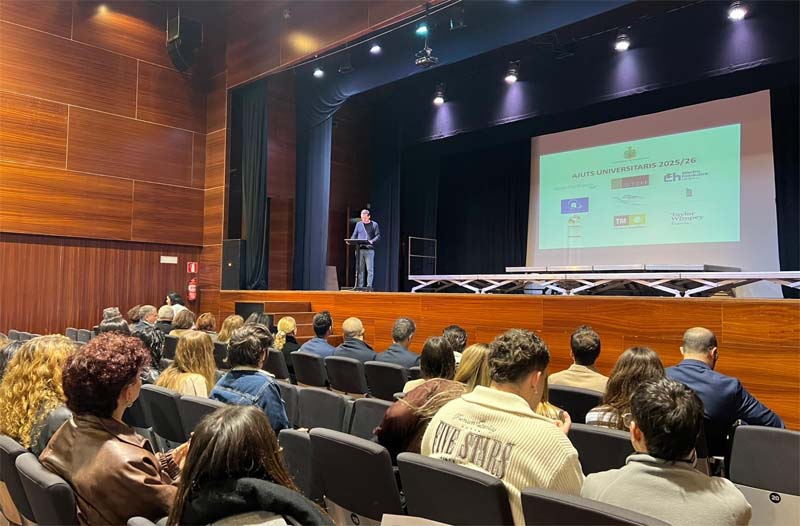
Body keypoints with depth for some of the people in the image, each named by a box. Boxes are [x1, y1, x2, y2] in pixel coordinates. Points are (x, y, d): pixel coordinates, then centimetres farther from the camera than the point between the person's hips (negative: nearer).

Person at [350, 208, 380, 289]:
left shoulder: (374, 224, 6)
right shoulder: (358, 224, 15)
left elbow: (378, 236, 0)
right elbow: (354, 235, 16)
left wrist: (372, 241, -18)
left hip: (369, 250, -3)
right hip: (359, 249, 3)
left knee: (370, 269, -5)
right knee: (359, 269, 2)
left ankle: (369, 286, -2)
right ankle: (359, 286, 6)